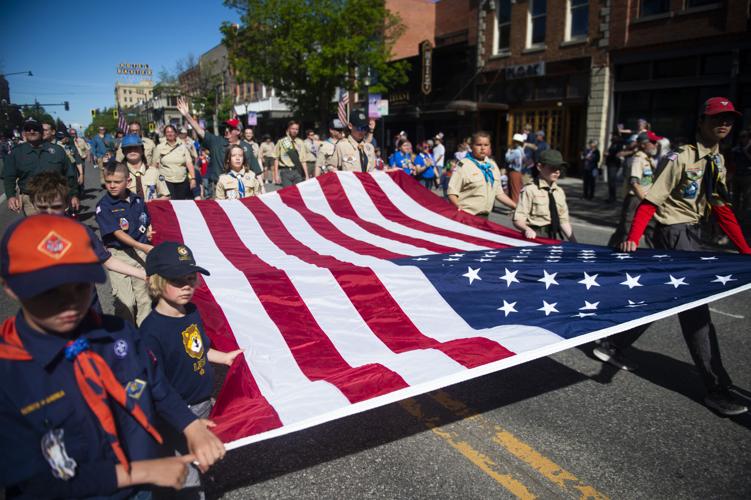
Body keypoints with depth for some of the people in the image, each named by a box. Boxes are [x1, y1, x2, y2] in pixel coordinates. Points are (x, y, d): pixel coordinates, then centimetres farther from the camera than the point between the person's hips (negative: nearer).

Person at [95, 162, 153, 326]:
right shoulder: (104, 206, -7)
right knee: (126, 302, -8)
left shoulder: (137, 200, 7)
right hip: (118, 254, -4)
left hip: (141, 251, 4)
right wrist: (142, 246, -27)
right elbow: (117, 233, -17)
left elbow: (147, 222, 25)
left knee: (145, 298, 6)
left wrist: (148, 231, 6)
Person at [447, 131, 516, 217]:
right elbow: (452, 192, -11)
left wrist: (516, 206, 12)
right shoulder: (463, 165, -6)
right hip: (466, 216, -5)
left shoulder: (492, 165, 14)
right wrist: (459, 207, -27)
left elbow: (498, 193, 19)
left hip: (484, 216, 6)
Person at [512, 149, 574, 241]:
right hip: (535, 236, -5)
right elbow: (518, 220, -11)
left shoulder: (559, 192, 13)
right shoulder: (530, 190, -6)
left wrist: (573, 241, 8)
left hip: (556, 237, 6)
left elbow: (564, 220, 17)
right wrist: (527, 229, -30)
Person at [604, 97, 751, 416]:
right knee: (695, 309, -5)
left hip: (691, 234, 9)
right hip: (673, 234, -9)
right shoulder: (682, 158, -14)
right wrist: (633, 239, -30)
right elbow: (651, 201, -18)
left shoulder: (717, 161, 11)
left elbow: (721, 209, 15)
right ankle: (717, 389, 4)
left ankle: (613, 346, 30)